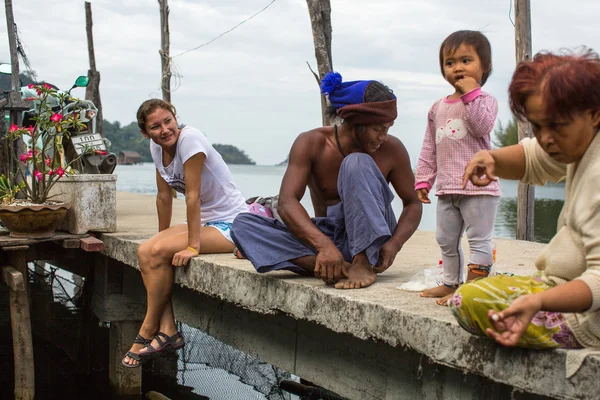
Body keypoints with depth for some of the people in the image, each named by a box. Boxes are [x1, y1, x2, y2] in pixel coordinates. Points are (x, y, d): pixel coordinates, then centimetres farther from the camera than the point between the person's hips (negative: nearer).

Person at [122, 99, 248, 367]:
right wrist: (162, 237, 12)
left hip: (231, 225, -8)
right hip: (204, 221, 8)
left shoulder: (190, 138, -22)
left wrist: (192, 246, -25)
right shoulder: (156, 148, 3)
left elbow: (193, 195, -24)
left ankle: (147, 332, -7)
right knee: (145, 252, -9)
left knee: (158, 252, -22)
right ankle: (167, 332, -12)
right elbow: (164, 197, 10)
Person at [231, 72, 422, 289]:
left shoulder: (392, 149, -9)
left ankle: (363, 265, -27)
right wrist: (324, 245, -39)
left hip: (370, 241, -1)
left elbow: (413, 203, 2)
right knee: (244, 224, -21)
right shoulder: (312, 143, -11)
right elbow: (286, 203, -21)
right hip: (325, 236, 2)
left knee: (358, 163, -25)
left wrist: (394, 244, -19)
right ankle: (340, 268, -35)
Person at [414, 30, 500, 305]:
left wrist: (471, 93, -20)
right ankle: (451, 283, 31)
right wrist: (423, 179, 11)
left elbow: (482, 126, -23)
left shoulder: (485, 100, -2)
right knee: (446, 240, 16)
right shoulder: (438, 108, 14)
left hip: (478, 185, -7)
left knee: (479, 240, -2)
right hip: (446, 189, 7)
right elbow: (429, 148, 16)